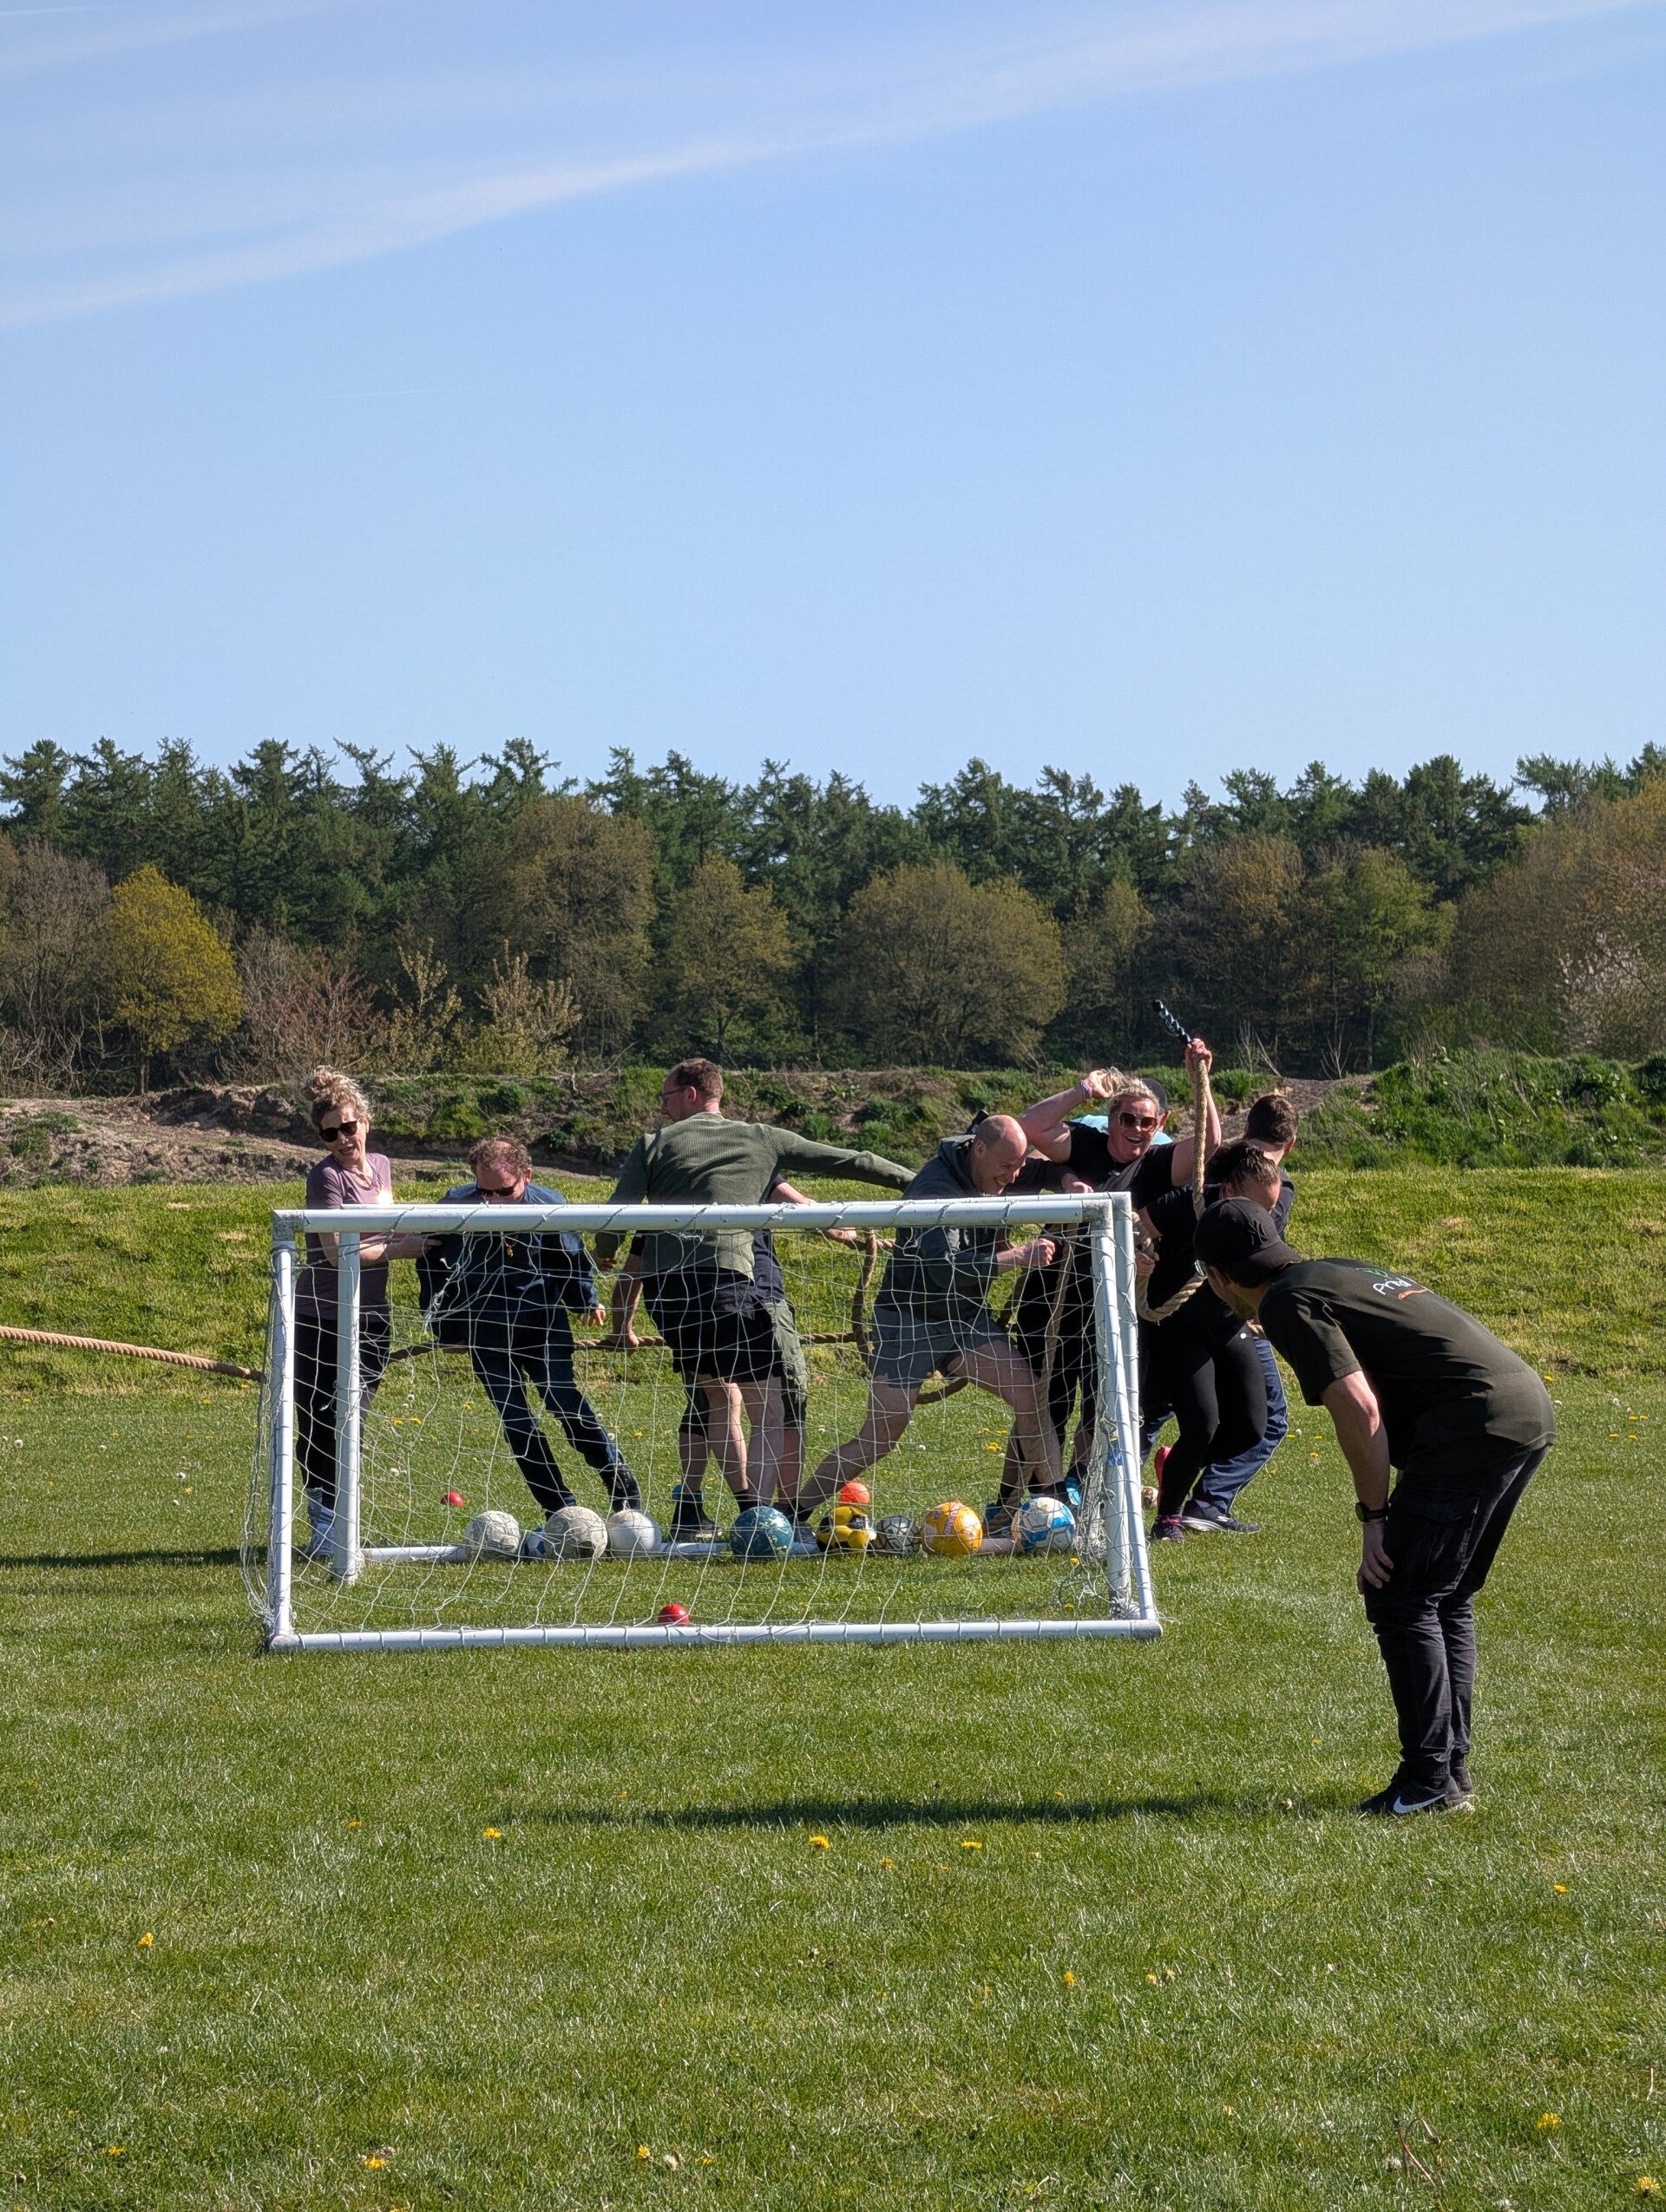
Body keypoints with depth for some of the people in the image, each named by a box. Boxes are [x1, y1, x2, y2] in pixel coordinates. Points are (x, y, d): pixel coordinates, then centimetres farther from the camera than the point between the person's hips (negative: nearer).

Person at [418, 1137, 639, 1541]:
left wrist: (587, 1300, 2)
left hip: (543, 1321, -2)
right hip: (485, 1330, 2)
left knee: (561, 1395, -18)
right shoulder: (457, 1205, -11)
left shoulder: (549, 1206, -11)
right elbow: (431, 1259, 5)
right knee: (515, 1419, -1)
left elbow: (572, 1259, 9)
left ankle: (622, 1487, -7)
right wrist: (440, 1316, 7)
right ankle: (560, 1510, 6)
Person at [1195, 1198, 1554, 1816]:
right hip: (1533, 1409, 9)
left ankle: (1430, 1782, -4)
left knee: (1399, 1599, -3)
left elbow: (1359, 1409, -13)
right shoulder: (1342, 1271, 24)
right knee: (1446, 1599, 17)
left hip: (1476, 1426, -9)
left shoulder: (1287, 1303, -3)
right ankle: (1452, 1773, 19)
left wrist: (1376, 1517, -6)